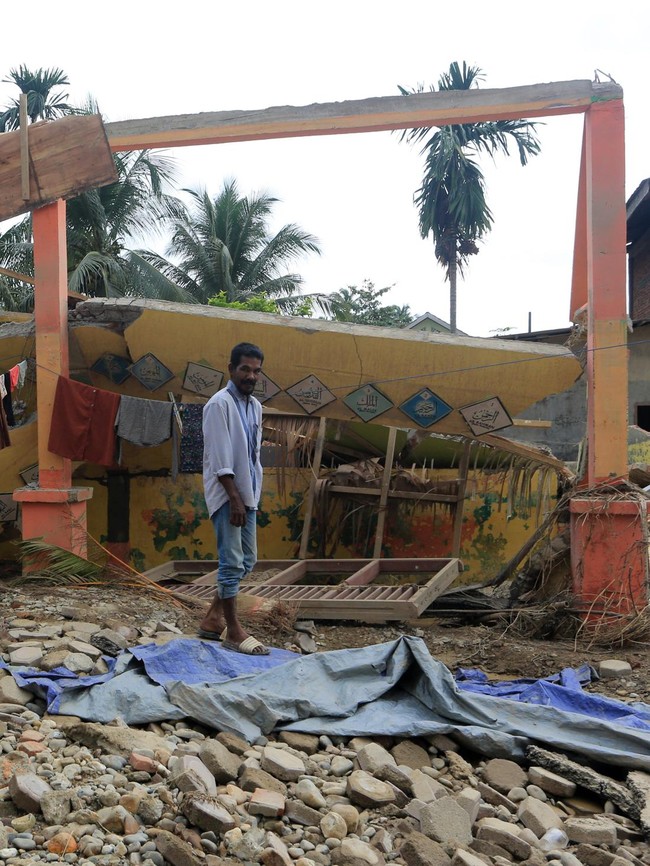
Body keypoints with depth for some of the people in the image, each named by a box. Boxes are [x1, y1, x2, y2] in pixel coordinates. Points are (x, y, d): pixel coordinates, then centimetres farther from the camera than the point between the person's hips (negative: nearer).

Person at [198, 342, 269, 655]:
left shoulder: (255, 406, 12)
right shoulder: (220, 404, -13)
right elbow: (220, 459, -17)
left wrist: (251, 496, 13)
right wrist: (234, 498, -19)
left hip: (247, 493, 9)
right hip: (226, 494, -9)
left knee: (247, 560, 12)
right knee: (232, 562, -5)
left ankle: (213, 619, 23)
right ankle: (233, 630, 4)